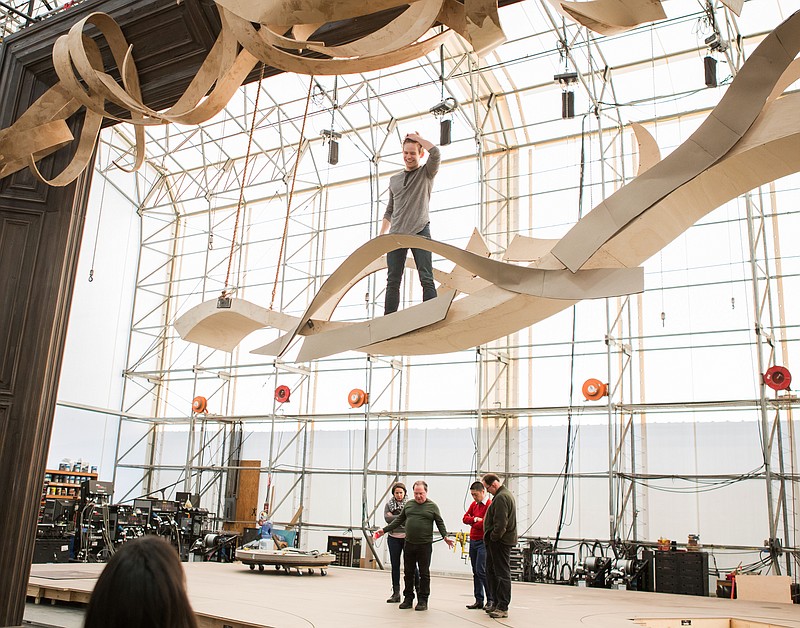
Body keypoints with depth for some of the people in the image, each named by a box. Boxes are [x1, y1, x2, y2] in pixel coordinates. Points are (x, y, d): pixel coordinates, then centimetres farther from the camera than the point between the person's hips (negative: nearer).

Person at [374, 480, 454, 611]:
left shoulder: (432, 506, 0)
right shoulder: (408, 504, 11)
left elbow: (440, 523, 1)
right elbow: (399, 520, 16)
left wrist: (445, 536, -14)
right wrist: (384, 530, 13)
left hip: (425, 545, -4)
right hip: (409, 544, 4)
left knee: (424, 573, 3)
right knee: (408, 573, 9)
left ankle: (422, 600, 11)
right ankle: (408, 598, 19)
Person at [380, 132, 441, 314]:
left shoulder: (426, 173, 8)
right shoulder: (394, 180, 21)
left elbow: (435, 153, -14)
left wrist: (416, 137, -1)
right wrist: (381, 235, 15)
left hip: (420, 232, -4)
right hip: (396, 234, 4)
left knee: (426, 279, -11)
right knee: (393, 281, 0)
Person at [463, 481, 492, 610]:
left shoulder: (489, 505, -13)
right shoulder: (474, 504, 13)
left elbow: (484, 523, -20)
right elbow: (465, 518, 7)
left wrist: (472, 524, -3)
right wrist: (475, 519, -11)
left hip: (483, 542, -8)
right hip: (473, 541, 8)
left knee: (481, 571, -12)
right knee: (476, 572, 9)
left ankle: (492, 600, -4)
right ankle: (479, 600, 15)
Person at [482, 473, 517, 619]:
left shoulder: (501, 497, -17)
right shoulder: (506, 494, 19)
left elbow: (501, 523, -25)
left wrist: (493, 537, -15)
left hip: (500, 541, -11)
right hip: (498, 541, 11)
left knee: (502, 574, -6)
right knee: (491, 571, 16)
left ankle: (502, 608, -2)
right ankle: (496, 602, 23)